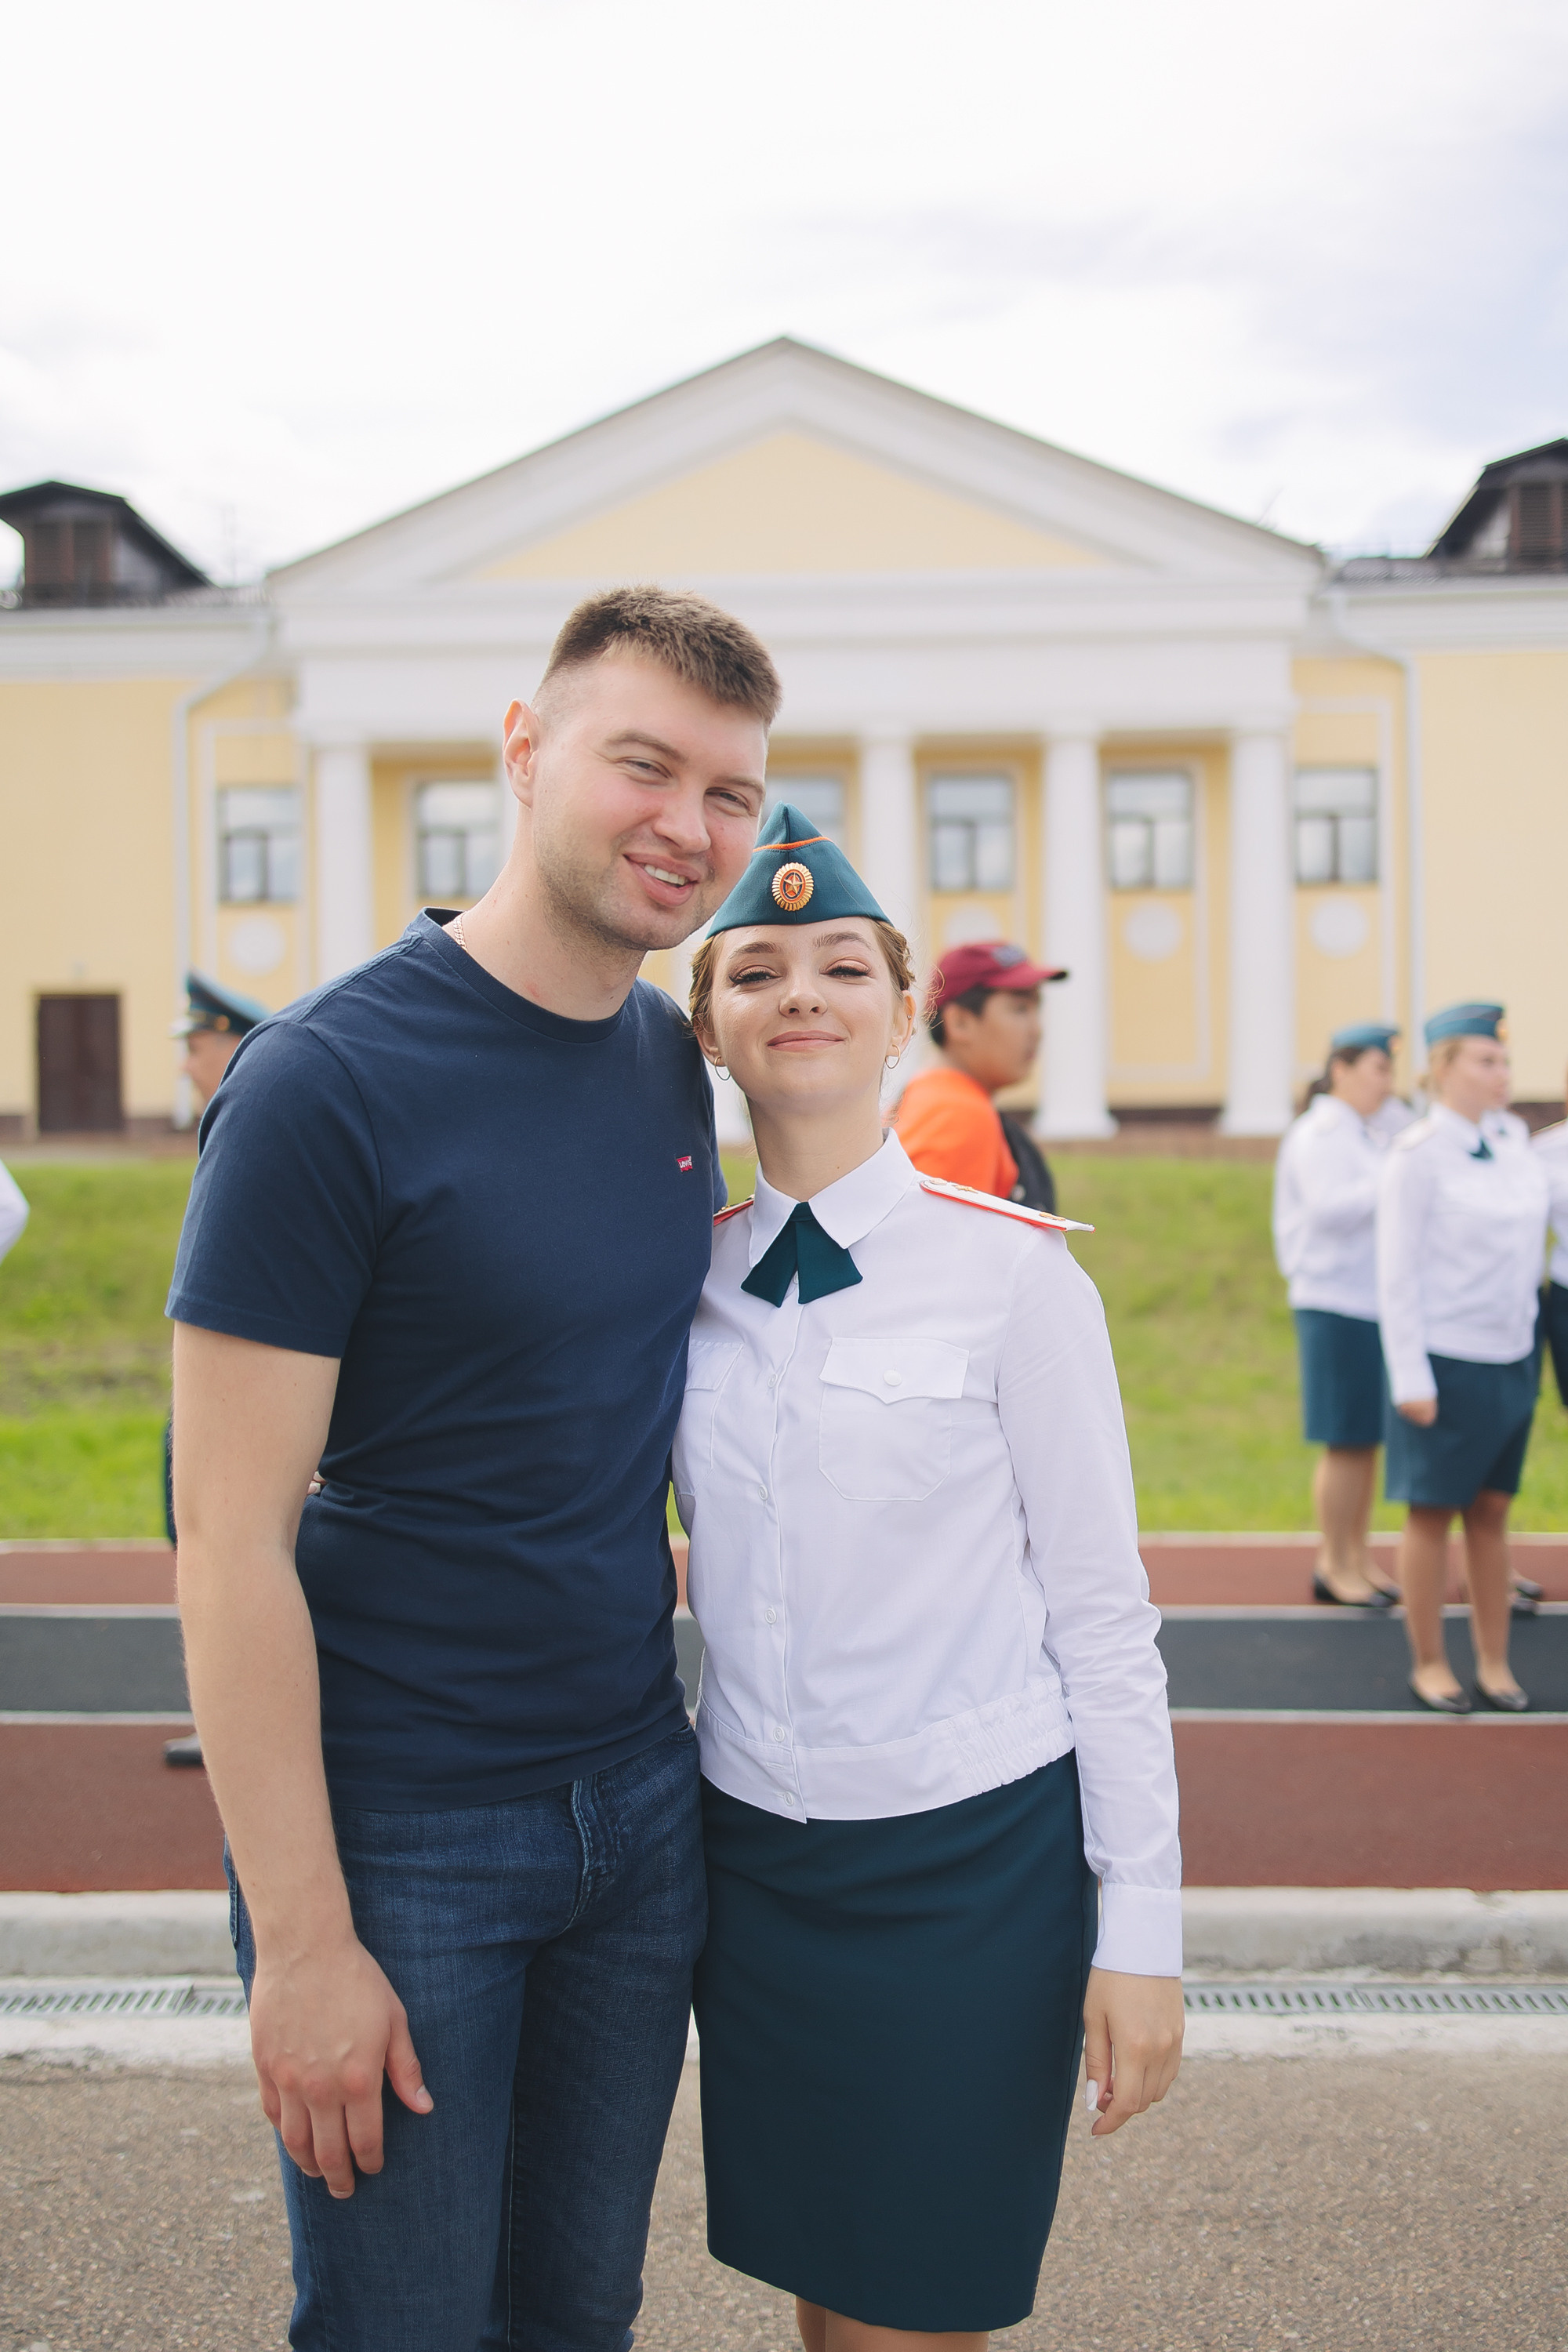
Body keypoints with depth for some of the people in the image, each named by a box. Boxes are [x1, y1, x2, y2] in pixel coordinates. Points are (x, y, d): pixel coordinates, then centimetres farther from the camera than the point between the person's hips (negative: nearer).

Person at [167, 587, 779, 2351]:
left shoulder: (675, 1058, 3)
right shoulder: (328, 1081, -17)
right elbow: (231, 1538, -17)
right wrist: (301, 1938, -16)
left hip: (641, 1793, 6)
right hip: (398, 1836, -6)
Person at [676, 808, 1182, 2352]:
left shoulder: (1011, 1271, -11)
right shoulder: (689, 1276, 1)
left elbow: (1102, 1612, -9)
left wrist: (1140, 1933, -9)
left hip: (971, 1859, -4)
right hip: (751, 1852, 4)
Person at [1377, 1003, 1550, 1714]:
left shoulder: (1515, 1147, 6)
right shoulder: (1417, 1156, -11)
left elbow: (1524, 1246, 15)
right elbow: (1397, 1276, -11)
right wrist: (1410, 1379, -13)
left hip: (1512, 1360, 5)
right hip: (1446, 1361, -5)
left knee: (1491, 1514, 10)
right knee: (1433, 1513, 5)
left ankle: (1494, 1664, 19)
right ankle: (1428, 1663, 17)